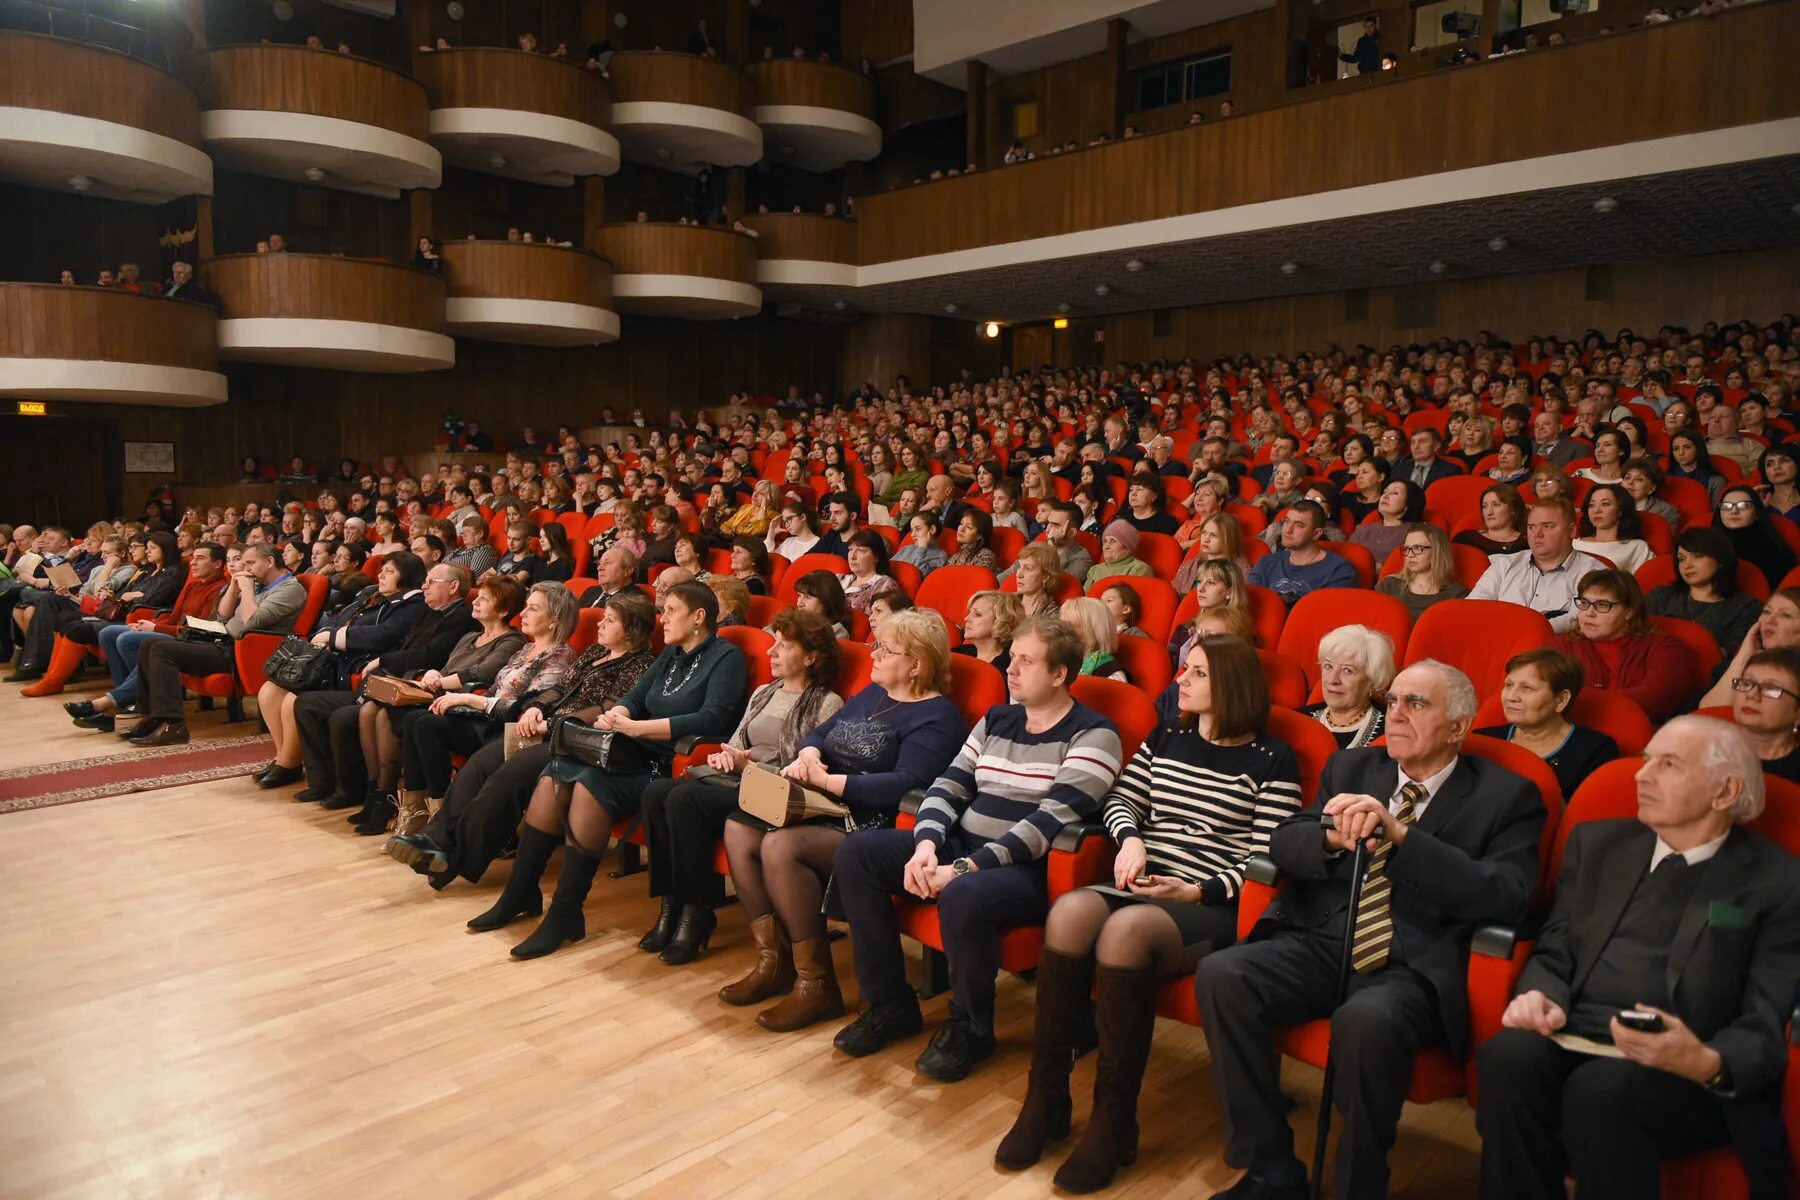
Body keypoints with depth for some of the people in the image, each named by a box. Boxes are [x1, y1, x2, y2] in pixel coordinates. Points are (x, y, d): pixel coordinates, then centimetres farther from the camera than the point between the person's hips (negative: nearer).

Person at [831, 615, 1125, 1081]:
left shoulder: (1091, 735, -9)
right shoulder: (996, 720, 14)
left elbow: (1049, 821, -19)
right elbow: (949, 786, 8)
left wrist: (967, 868, -24)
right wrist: (926, 844, -13)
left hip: (1030, 870, -7)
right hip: (961, 847, 8)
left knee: (962, 897, -38)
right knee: (856, 853, -7)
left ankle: (969, 1029, -8)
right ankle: (890, 1004, 4)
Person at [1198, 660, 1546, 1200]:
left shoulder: (1506, 796, 5)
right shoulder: (1351, 767, 17)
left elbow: (1506, 896, -11)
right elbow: (1283, 843, 10)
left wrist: (1399, 835, -22)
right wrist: (1332, 838, -15)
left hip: (1413, 967, -4)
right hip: (1322, 943, 4)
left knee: (1365, 1021, -36)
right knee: (1220, 974, -22)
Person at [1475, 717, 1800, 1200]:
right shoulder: (1597, 842, 17)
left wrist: (1710, 1063, -24)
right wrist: (1541, 995, -7)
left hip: (1684, 1073, -3)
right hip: (1573, 1038, 3)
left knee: (1601, 1089, -35)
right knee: (1510, 1057, -30)